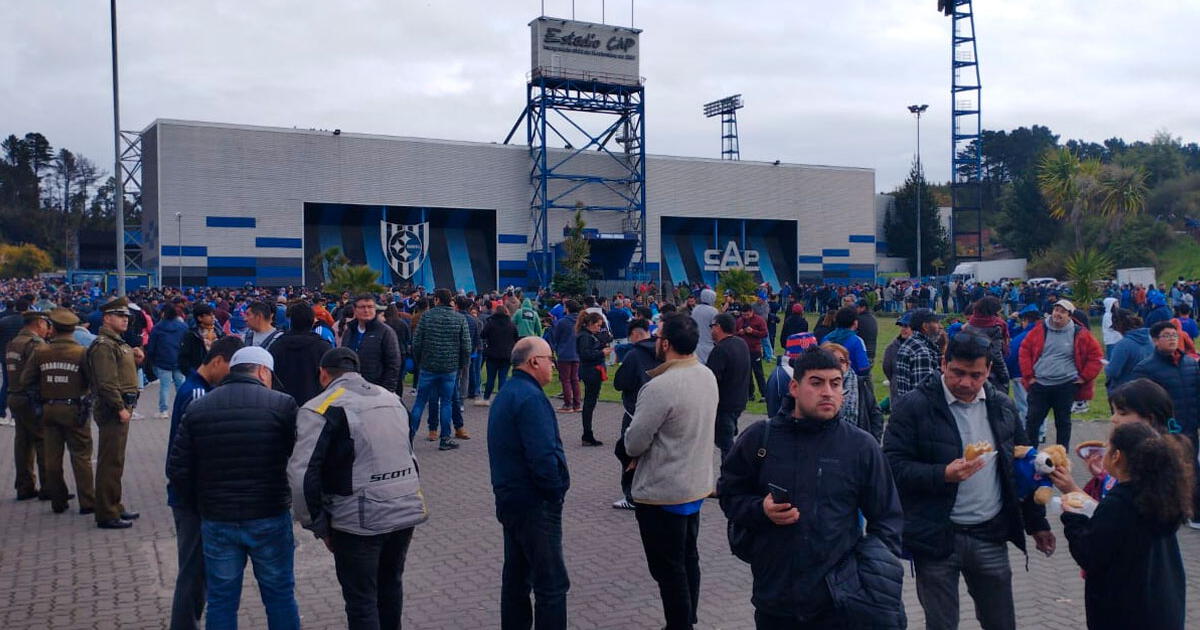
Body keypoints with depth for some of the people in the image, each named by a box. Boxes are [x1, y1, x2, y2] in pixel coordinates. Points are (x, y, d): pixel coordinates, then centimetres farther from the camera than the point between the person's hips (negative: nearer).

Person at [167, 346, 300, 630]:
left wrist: (198, 506, 15)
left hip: (216, 521, 3)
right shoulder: (282, 404, -8)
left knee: (221, 600, 14)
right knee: (280, 596, 12)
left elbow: (177, 468, 2)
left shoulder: (197, 408, 3)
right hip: (270, 519, -3)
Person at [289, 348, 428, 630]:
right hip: (406, 510, 6)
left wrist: (318, 525, -6)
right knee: (391, 585, 24)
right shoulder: (391, 398, 12)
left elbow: (302, 475, -16)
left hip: (359, 520, -6)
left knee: (361, 600, 7)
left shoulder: (320, 409, -8)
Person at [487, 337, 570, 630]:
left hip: (510, 499, 10)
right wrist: (556, 492, -12)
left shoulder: (505, 394, 14)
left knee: (516, 578, 17)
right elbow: (543, 455, -26)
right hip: (534, 505, -10)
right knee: (552, 584, -5)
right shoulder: (530, 397, -18)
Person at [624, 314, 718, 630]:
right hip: (696, 486, 9)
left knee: (668, 569, 5)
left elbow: (634, 443, -21)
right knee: (688, 559, 21)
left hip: (662, 493, -9)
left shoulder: (660, 387, -27)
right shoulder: (708, 376, 0)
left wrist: (632, 448, 2)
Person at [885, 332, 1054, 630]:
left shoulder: (1002, 406, 6)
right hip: (937, 537, -4)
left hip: (991, 536, 4)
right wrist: (943, 475, -27)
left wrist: (1037, 522, 17)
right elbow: (893, 465, -14)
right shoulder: (914, 406, -10)